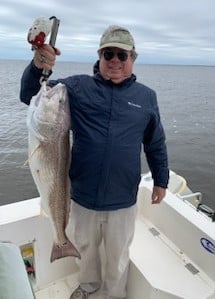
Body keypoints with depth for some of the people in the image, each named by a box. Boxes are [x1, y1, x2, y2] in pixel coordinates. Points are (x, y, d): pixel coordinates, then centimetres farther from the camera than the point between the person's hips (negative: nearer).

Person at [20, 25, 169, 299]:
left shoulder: (146, 97, -1)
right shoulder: (78, 87, -4)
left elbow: (156, 144, 7)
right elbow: (29, 96, -8)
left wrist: (161, 180, 11)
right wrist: (37, 67, -27)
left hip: (123, 201, 0)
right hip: (83, 196, 1)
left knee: (118, 255, 22)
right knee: (86, 247, 26)